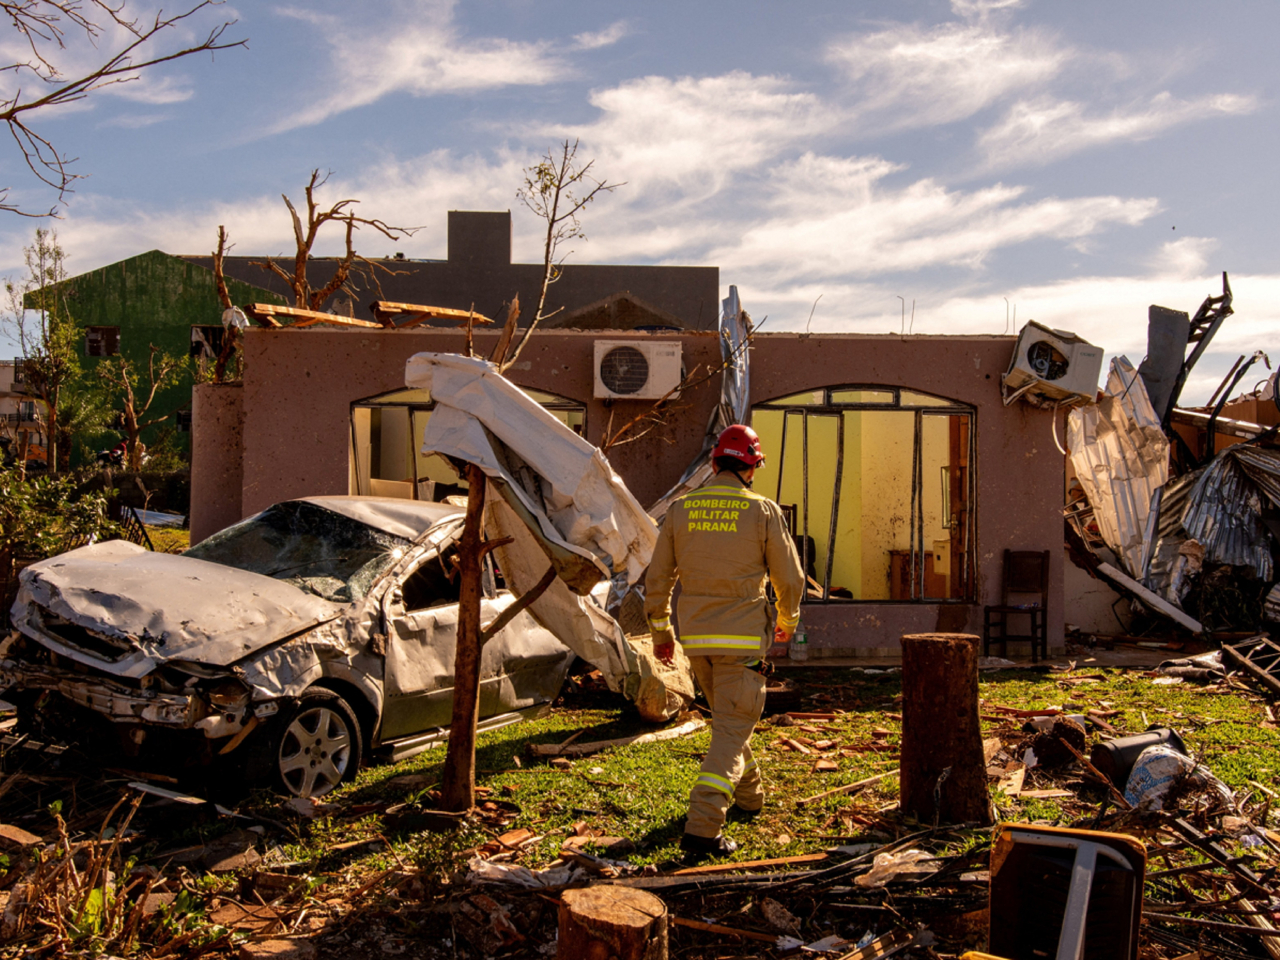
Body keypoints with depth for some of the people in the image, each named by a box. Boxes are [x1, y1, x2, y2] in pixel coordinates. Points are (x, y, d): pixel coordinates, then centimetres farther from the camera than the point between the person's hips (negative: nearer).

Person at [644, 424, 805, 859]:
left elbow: (657, 580, 5)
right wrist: (787, 622, 19)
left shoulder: (680, 509, 1)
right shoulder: (763, 511, -7)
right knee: (731, 730, -2)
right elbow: (790, 579, 0)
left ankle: (747, 793, 43)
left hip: (695, 638, 5)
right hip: (743, 638, -4)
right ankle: (702, 828, -12)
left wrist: (661, 631, 18)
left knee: (728, 716, 26)